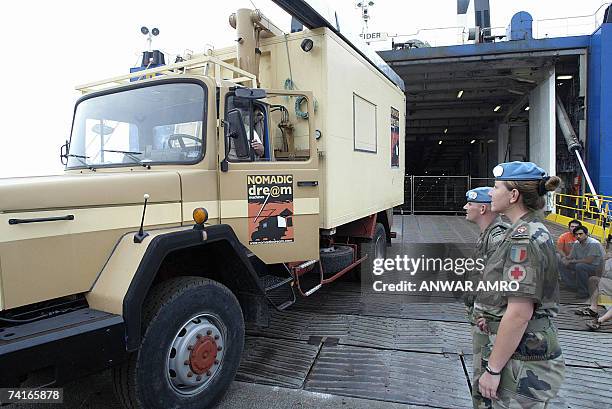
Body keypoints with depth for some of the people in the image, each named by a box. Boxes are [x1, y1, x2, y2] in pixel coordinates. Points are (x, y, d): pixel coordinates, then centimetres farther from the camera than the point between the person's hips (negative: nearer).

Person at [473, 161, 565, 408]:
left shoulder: (524, 238, -22)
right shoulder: (533, 230, 10)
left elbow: (519, 313, -26)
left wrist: (493, 369, -21)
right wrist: (493, 317, 14)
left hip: (525, 363, -10)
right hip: (532, 349, 10)